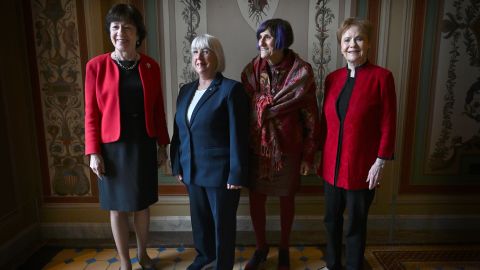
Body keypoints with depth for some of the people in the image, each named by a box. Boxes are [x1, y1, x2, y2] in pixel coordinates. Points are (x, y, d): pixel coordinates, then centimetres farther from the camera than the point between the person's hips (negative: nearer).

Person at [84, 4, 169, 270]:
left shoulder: (150, 66, 1)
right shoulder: (96, 66, -7)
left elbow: (158, 109, 5)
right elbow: (91, 113, -5)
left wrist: (162, 144, 6)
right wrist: (93, 152, -8)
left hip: (143, 145, 2)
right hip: (113, 147, -2)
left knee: (142, 203, 16)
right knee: (117, 207, 10)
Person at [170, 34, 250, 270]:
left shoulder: (231, 89, -12)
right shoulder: (186, 90, 9)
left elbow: (238, 136, -15)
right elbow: (179, 131, 12)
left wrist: (236, 174, -16)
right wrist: (178, 166, 11)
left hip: (220, 172, -6)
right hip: (192, 171, 6)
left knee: (223, 222, 10)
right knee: (199, 218, 21)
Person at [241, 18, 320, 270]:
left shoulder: (301, 72, -10)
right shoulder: (251, 70, -2)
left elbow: (310, 116, -5)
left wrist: (308, 154, -4)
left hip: (287, 147, -2)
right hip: (256, 146, 2)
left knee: (286, 199, 14)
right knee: (256, 198, 10)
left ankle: (284, 249, 37)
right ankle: (261, 247, 34)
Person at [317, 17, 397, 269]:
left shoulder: (381, 76, -8)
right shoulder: (332, 78, 5)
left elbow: (388, 125, -8)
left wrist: (380, 162, -11)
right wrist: (320, 153, 10)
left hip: (361, 166, -4)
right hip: (331, 164, 5)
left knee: (356, 223, 11)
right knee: (332, 218, 18)